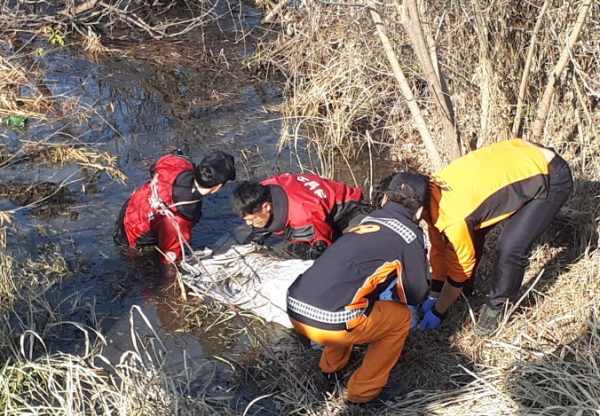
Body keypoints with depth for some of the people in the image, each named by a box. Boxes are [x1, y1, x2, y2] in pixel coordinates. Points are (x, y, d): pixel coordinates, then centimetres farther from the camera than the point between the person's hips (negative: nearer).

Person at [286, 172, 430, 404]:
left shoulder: (366, 220, 22)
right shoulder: (410, 235, 4)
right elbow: (416, 294, 15)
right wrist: (397, 292, 35)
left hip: (295, 310, 7)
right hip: (329, 323, -7)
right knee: (400, 317, 17)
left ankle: (331, 365, 36)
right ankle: (363, 391, 19)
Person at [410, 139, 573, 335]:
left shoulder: (453, 218, -30)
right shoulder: (431, 192, -6)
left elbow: (461, 269, -13)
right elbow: (439, 248, 8)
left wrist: (437, 311, 1)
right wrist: (433, 296, 15)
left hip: (550, 177, -9)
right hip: (521, 158, 9)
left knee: (509, 249, -16)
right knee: (472, 232, 8)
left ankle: (494, 309, 7)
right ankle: (464, 289, 28)